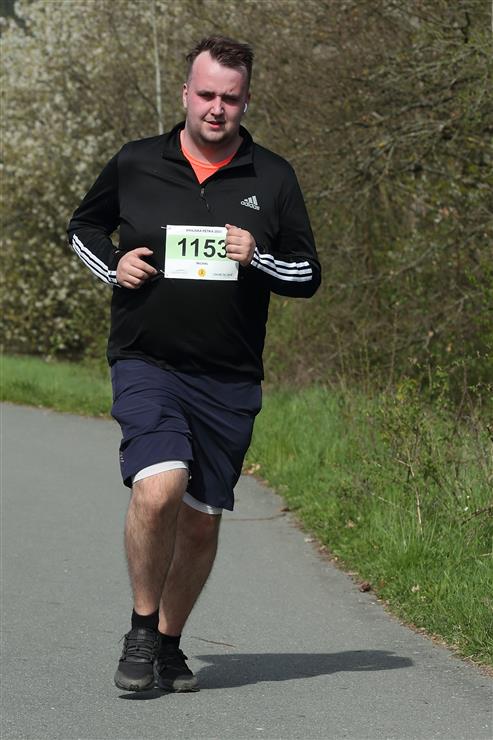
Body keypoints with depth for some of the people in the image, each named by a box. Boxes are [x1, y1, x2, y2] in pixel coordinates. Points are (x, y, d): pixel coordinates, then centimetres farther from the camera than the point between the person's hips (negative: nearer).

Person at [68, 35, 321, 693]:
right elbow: (83, 227, 20)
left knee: (202, 520, 8)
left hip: (230, 380, 2)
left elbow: (309, 274, 10)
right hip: (147, 364, -2)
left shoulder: (272, 179, 6)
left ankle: (169, 643, 29)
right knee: (158, 488, -24)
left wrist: (259, 259, -10)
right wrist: (112, 265, -1)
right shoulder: (135, 165, 3)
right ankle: (142, 630, -3)